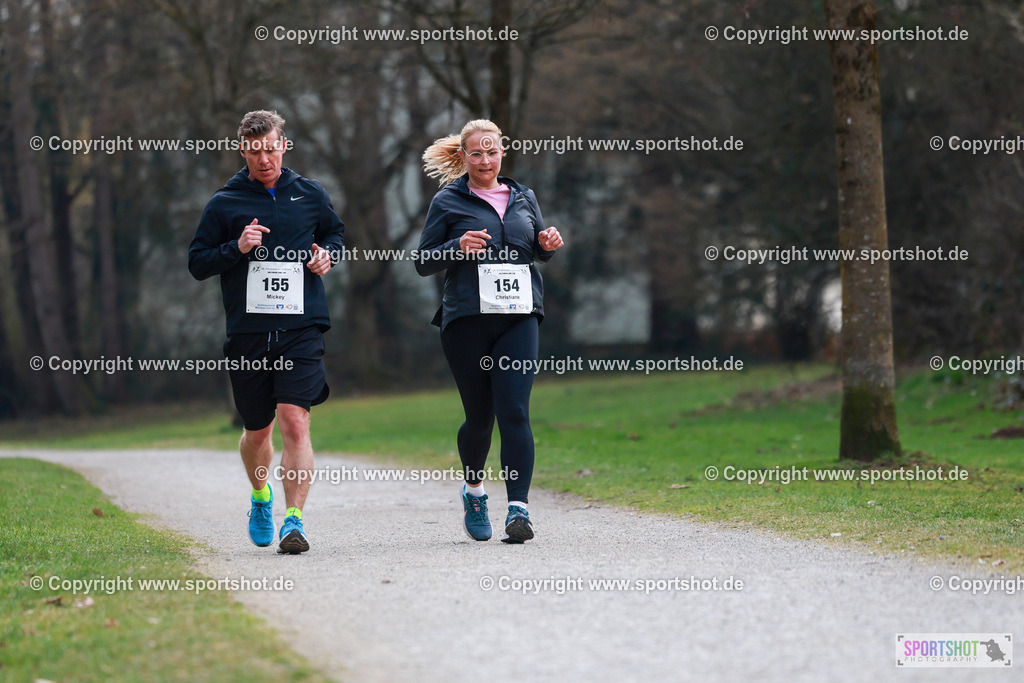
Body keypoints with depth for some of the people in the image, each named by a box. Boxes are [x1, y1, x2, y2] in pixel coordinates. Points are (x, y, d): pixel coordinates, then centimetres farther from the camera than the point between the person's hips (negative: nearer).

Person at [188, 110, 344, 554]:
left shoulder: (310, 195, 9)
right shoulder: (224, 204, 5)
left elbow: (336, 232, 27)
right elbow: (197, 263, 6)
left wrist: (327, 254, 4)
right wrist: (236, 248, -11)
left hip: (302, 329, -1)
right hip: (248, 333, 1)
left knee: (294, 421, -16)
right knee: (257, 431, 12)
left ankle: (294, 521, -17)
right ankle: (261, 497, 41)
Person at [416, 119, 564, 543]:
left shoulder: (523, 198, 14)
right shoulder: (448, 202, 4)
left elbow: (537, 250, 26)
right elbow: (422, 263, 4)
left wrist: (548, 245, 3)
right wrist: (458, 247, -14)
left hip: (519, 317, 2)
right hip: (467, 318, -2)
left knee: (514, 411, -12)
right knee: (479, 416, 4)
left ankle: (519, 508, -17)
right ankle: (473, 490, 33)